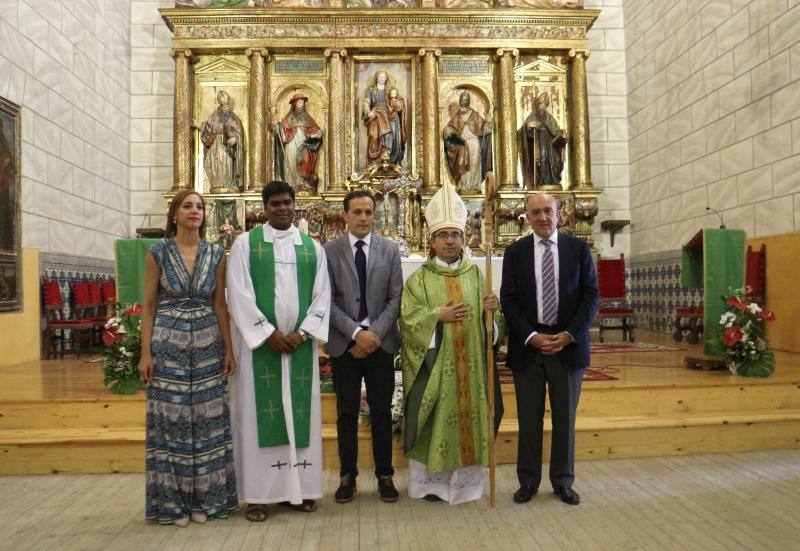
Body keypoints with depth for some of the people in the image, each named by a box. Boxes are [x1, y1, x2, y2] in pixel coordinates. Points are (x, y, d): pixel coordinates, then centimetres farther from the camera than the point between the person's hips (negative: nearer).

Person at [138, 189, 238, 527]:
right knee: (171, 419, 4)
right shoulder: (158, 253, -1)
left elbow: (219, 304, 6)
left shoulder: (216, 254, 4)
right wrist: (145, 353, -6)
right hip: (169, 343, -2)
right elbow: (148, 305, 0)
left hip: (208, 343, 2)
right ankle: (173, 500, 18)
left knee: (208, 418, 5)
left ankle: (204, 498, 19)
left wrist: (229, 349, 2)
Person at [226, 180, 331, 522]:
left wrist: (301, 332, -8)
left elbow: (322, 295, 5)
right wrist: (269, 333, -12)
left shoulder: (313, 247, 10)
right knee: (258, 413, 1)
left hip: (300, 342, 3)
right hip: (259, 342, -2)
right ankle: (258, 493, 10)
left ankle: (298, 487, 16)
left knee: (299, 411, 6)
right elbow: (239, 294, -6)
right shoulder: (245, 243, 2)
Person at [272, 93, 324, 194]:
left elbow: (314, 128, 11)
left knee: (305, 161, -21)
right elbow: (283, 129, 5)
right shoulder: (289, 117, 13)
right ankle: (293, 187, -8)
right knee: (292, 164, -7)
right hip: (292, 145, 0)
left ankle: (304, 185, -24)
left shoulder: (307, 117, 16)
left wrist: (317, 133, -9)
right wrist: (277, 125, -13)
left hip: (303, 144, 0)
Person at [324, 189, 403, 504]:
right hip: (344, 342, -1)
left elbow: (396, 298, 1)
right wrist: (356, 332, -14)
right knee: (347, 412, 8)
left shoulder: (390, 250, 4)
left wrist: (375, 333, -10)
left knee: (381, 411, 8)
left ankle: (385, 475, 21)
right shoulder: (329, 251, 0)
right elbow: (327, 300, -5)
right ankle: (348, 476, 22)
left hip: (380, 341, 1)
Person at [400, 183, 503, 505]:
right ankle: (430, 479, 16)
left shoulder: (475, 275, 9)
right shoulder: (420, 278, 1)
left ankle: (464, 479, 21)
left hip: (469, 360, 3)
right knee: (435, 418, 1)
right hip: (434, 361, -2)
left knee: (468, 413, 7)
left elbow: (485, 321, 10)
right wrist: (438, 315, -18)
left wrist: (488, 308, -11)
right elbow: (408, 316, -6)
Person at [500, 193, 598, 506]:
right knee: (529, 417, 7)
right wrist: (532, 337, -12)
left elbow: (591, 295, 0)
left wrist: (569, 335, -11)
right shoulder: (515, 252, 4)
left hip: (568, 343, 0)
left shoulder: (578, 248, 4)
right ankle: (528, 481, 21)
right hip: (527, 346, 0)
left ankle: (563, 481, 25)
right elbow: (508, 300, -1)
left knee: (565, 416, 10)